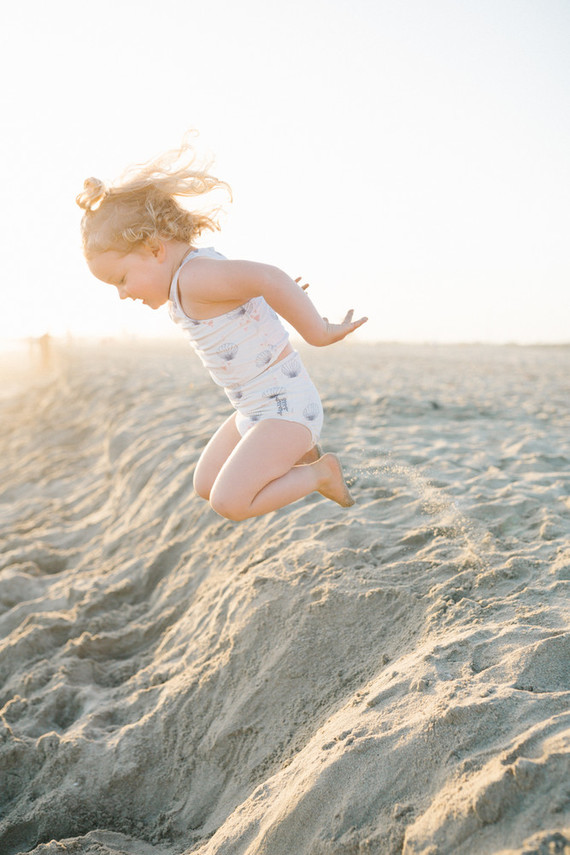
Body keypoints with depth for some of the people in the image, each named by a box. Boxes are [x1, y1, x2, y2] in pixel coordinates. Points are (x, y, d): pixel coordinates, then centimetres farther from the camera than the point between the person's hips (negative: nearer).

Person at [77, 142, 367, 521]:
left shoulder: (195, 275, -24)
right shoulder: (186, 280, 9)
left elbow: (269, 277, -38)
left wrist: (318, 333, -31)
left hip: (287, 406, -10)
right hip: (255, 410, 10)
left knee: (229, 502, -19)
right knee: (206, 485, 15)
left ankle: (320, 473, 0)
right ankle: (298, 454, 22)